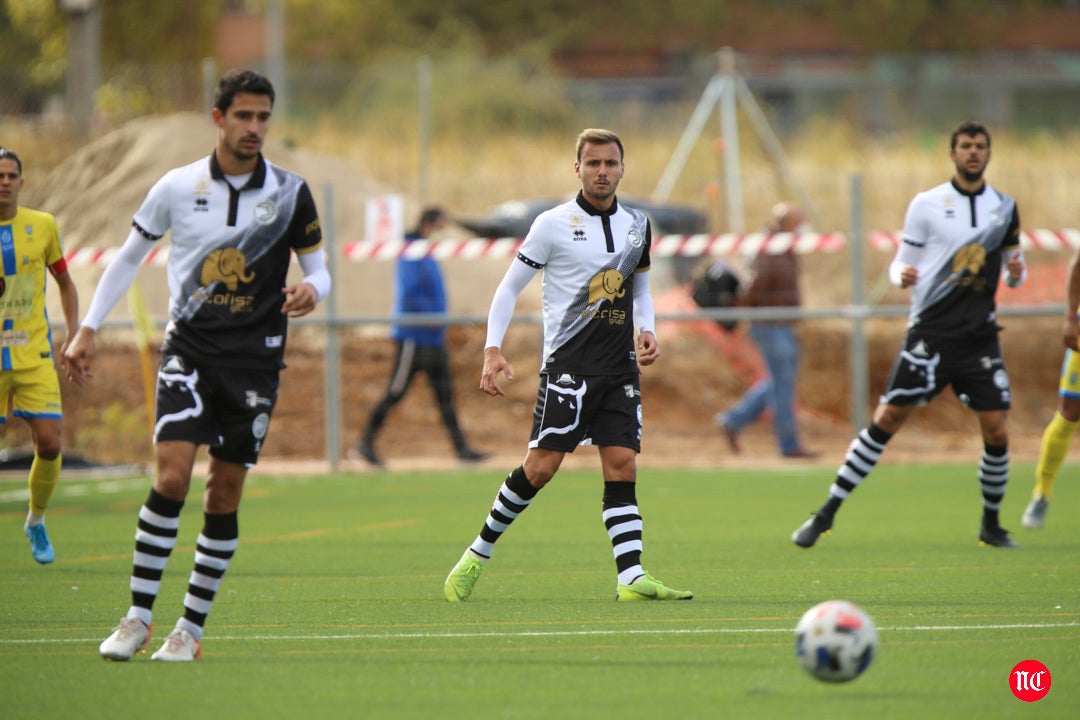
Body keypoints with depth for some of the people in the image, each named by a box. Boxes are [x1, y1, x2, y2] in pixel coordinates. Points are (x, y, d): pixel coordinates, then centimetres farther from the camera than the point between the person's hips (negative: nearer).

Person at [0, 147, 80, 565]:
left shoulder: (42, 226, 4)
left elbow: (65, 283, 16)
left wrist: (73, 333, 5)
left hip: (34, 354, 2)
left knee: (49, 443, -8)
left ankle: (36, 521, 17)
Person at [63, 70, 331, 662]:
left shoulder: (290, 192, -1)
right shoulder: (176, 188, -1)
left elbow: (317, 268, 6)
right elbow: (129, 258, 11)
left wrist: (311, 290, -18)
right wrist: (87, 330, 8)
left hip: (255, 357, 1)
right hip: (189, 347, -1)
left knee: (224, 494, 1)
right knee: (172, 475, -17)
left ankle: (190, 628, 10)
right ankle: (138, 617, -8)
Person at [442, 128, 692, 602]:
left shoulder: (636, 225, 12)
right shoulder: (553, 224, -3)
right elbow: (510, 287, 1)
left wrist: (647, 331, 8)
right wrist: (493, 349, -8)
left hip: (621, 367, 5)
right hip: (568, 363, -5)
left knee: (622, 466, -5)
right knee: (540, 467, -10)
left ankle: (632, 578, -11)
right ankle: (477, 555, 6)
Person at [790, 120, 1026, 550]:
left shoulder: (1005, 208, 11)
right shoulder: (927, 204, 2)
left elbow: (1014, 270, 19)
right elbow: (902, 263, 4)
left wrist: (1016, 271, -4)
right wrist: (901, 275, -19)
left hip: (980, 336, 3)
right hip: (931, 332, -3)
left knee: (997, 432, -5)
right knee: (886, 421, -7)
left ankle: (991, 525, 15)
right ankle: (826, 514, -1)